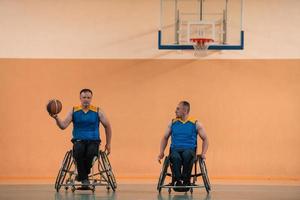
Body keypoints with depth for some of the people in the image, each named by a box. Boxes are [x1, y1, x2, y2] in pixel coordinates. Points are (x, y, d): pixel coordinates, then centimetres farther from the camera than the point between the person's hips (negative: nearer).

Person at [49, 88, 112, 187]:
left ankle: (82, 175, -10)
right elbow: (63, 126, -3)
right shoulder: (74, 111, 5)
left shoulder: (97, 112, 4)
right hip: (79, 140, 0)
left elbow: (107, 126, 14)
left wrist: (108, 144, 13)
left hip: (93, 141, 0)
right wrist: (56, 118, -23)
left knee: (91, 152, -36)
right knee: (78, 150, -36)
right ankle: (84, 177, -18)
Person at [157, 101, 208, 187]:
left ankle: (186, 180, -29)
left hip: (189, 150, -1)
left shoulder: (196, 124, 7)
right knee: (176, 157, -38)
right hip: (175, 150, 1)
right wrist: (161, 152, 10)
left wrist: (203, 153, -1)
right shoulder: (172, 123, 14)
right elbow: (165, 138, 24)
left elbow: (205, 139, 13)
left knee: (187, 155, -40)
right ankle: (177, 180, -36)